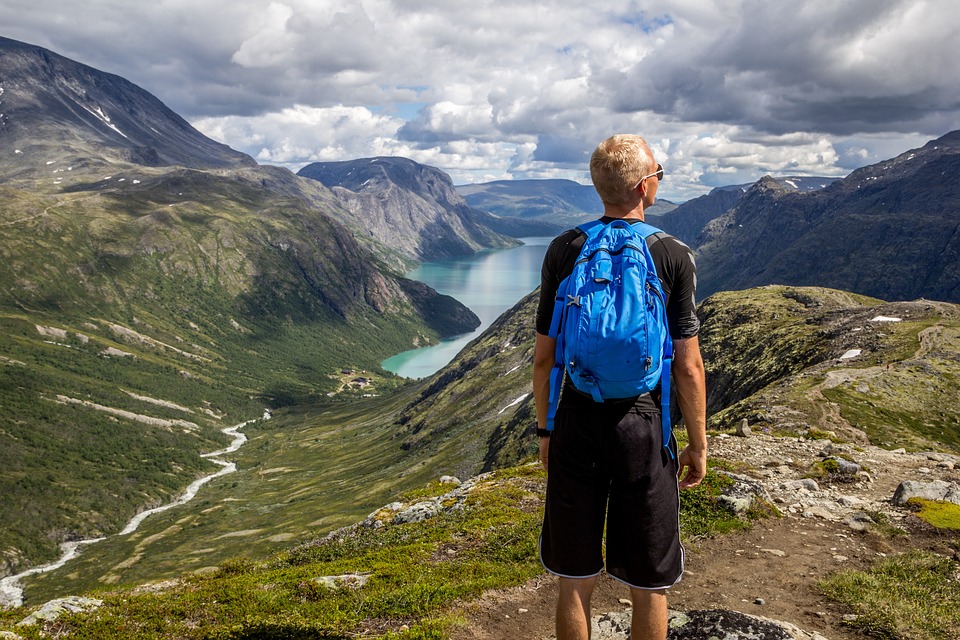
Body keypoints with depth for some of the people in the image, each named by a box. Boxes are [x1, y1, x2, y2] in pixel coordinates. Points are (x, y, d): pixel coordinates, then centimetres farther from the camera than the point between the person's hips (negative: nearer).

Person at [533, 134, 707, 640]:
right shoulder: (673, 256, -7)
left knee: (575, 581, 15)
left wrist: (545, 430, 12)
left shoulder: (564, 251, -2)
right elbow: (688, 366, -7)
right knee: (647, 588, 15)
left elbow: (544, 356, 0)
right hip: (643, 429, -2)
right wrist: (698, 445, 5)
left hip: (576, 426, 2)